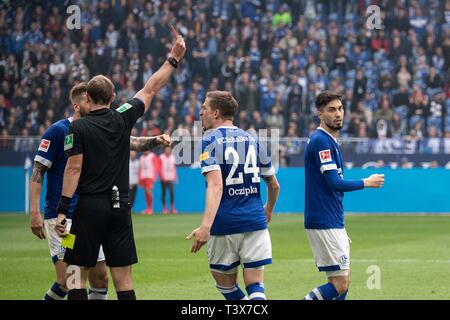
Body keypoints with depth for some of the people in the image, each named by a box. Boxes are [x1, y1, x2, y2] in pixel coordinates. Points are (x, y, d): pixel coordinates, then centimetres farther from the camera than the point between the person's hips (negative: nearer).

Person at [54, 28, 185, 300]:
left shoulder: (78, 128, -6)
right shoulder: (123, 119, 4)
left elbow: (74, 169, -10)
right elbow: (151, 89, 15)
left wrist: (62, 210, -9)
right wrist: (174, 59, 24)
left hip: (89, 207, -3)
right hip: (119, 206, 4)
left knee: (78, 275, 1)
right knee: (123, 280, 4)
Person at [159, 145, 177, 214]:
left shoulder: (172, 157, 13)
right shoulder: (161, 157, 0)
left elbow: (174, 168, 16)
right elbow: (160, 168, -4)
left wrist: (175, 177, 9)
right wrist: (162, 177, -13)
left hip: (171, 178, 3)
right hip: (164, 179, -3)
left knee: (172, 192, -7)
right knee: (164, 193, 1)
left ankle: (172, 208, -4)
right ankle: (164, 208, 6)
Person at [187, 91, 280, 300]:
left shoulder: (209, 141, -5)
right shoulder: (251, 140, 12)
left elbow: (215, 186, -21)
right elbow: (274, 185, 20)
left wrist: (205, 226, -31)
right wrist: (269, 209, 41)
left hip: (224, 226, -4)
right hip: (255, 222, 4)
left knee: (226, 285, 14)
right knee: (256, 287, 2)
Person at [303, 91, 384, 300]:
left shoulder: (329, 141, 17)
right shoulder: (321, 141, -14)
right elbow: (335, 183, -20)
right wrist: (367, 182, -5)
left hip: (334, 223, 10)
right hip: (324, 225, -10)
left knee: (343, 281, 12)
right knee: (339, 285, -11)